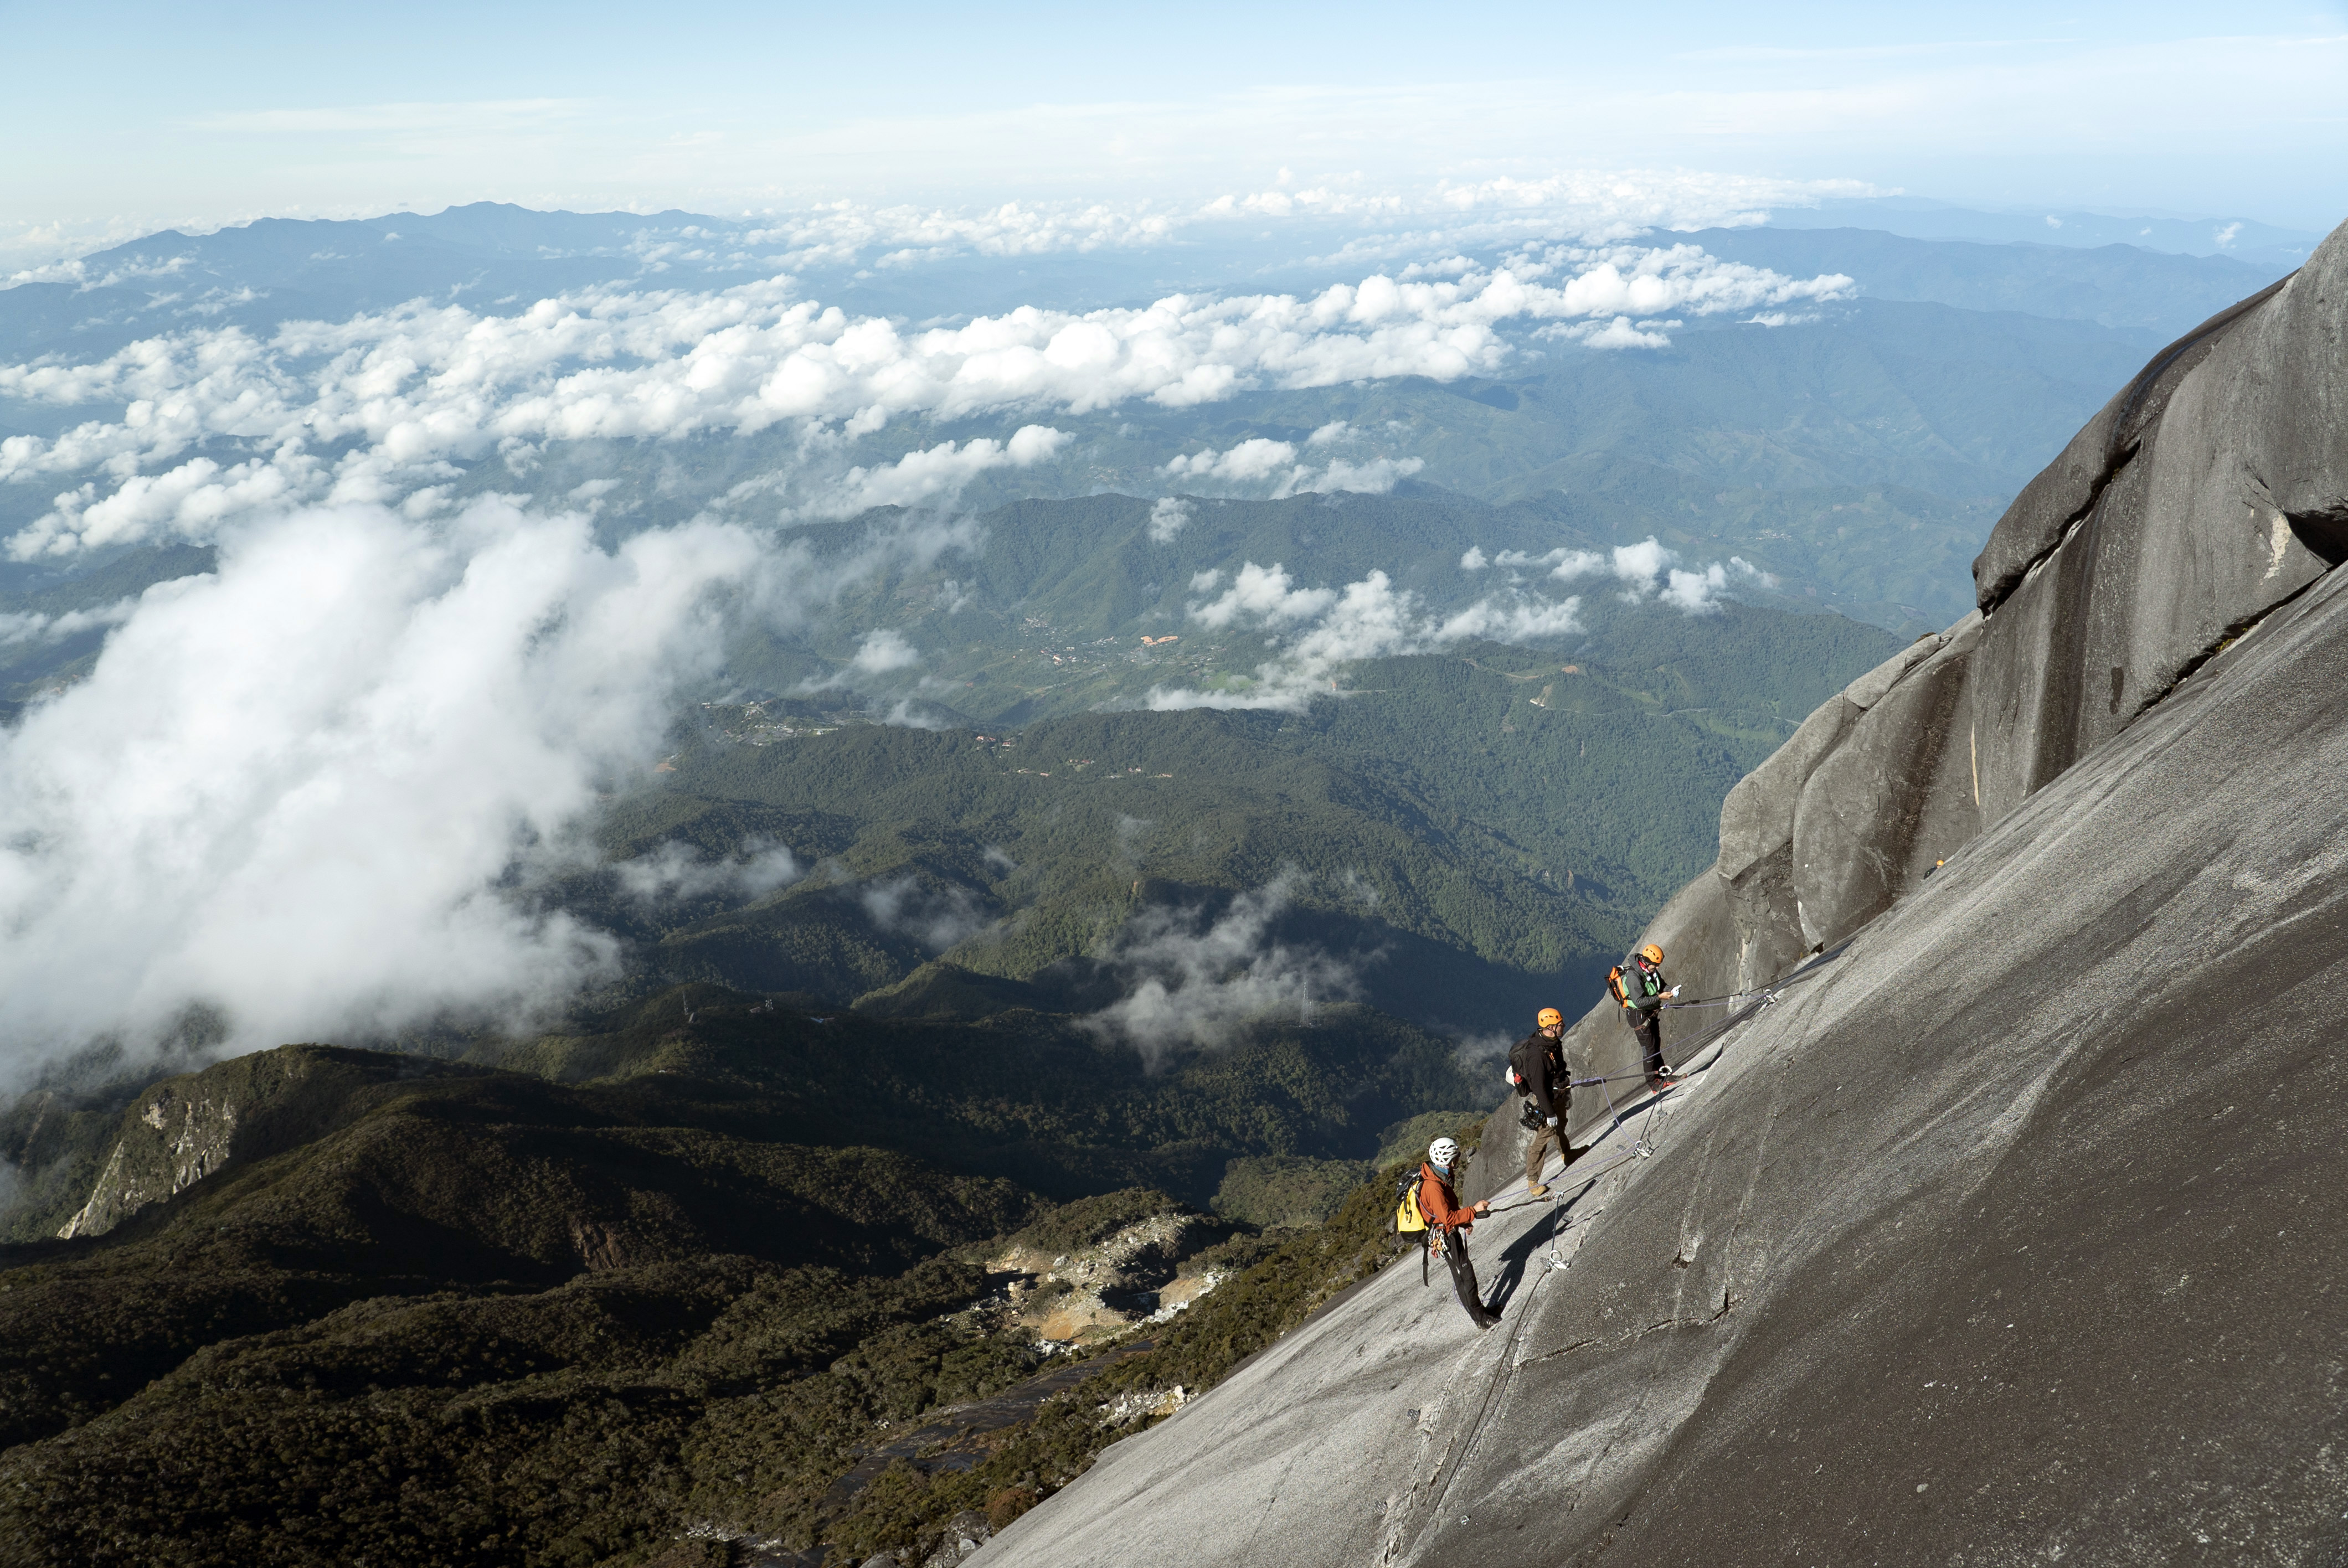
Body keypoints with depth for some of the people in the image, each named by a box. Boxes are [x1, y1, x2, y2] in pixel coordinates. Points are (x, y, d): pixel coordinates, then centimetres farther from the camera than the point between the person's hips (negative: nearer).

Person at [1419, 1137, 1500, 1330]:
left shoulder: (1437, 1179, 5)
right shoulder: (1433, 1187, -29)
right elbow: (1448, 1218, -31)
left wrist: (1464, 1221, 18)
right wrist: (1474, 1211, -26)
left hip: (1450, 1234, 10)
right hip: (1445, 1237, -10)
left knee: (1461, 1274, 17)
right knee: (1466, 1273, -4)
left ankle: (1479, 1309, 28)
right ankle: (1480, 1318, 5)